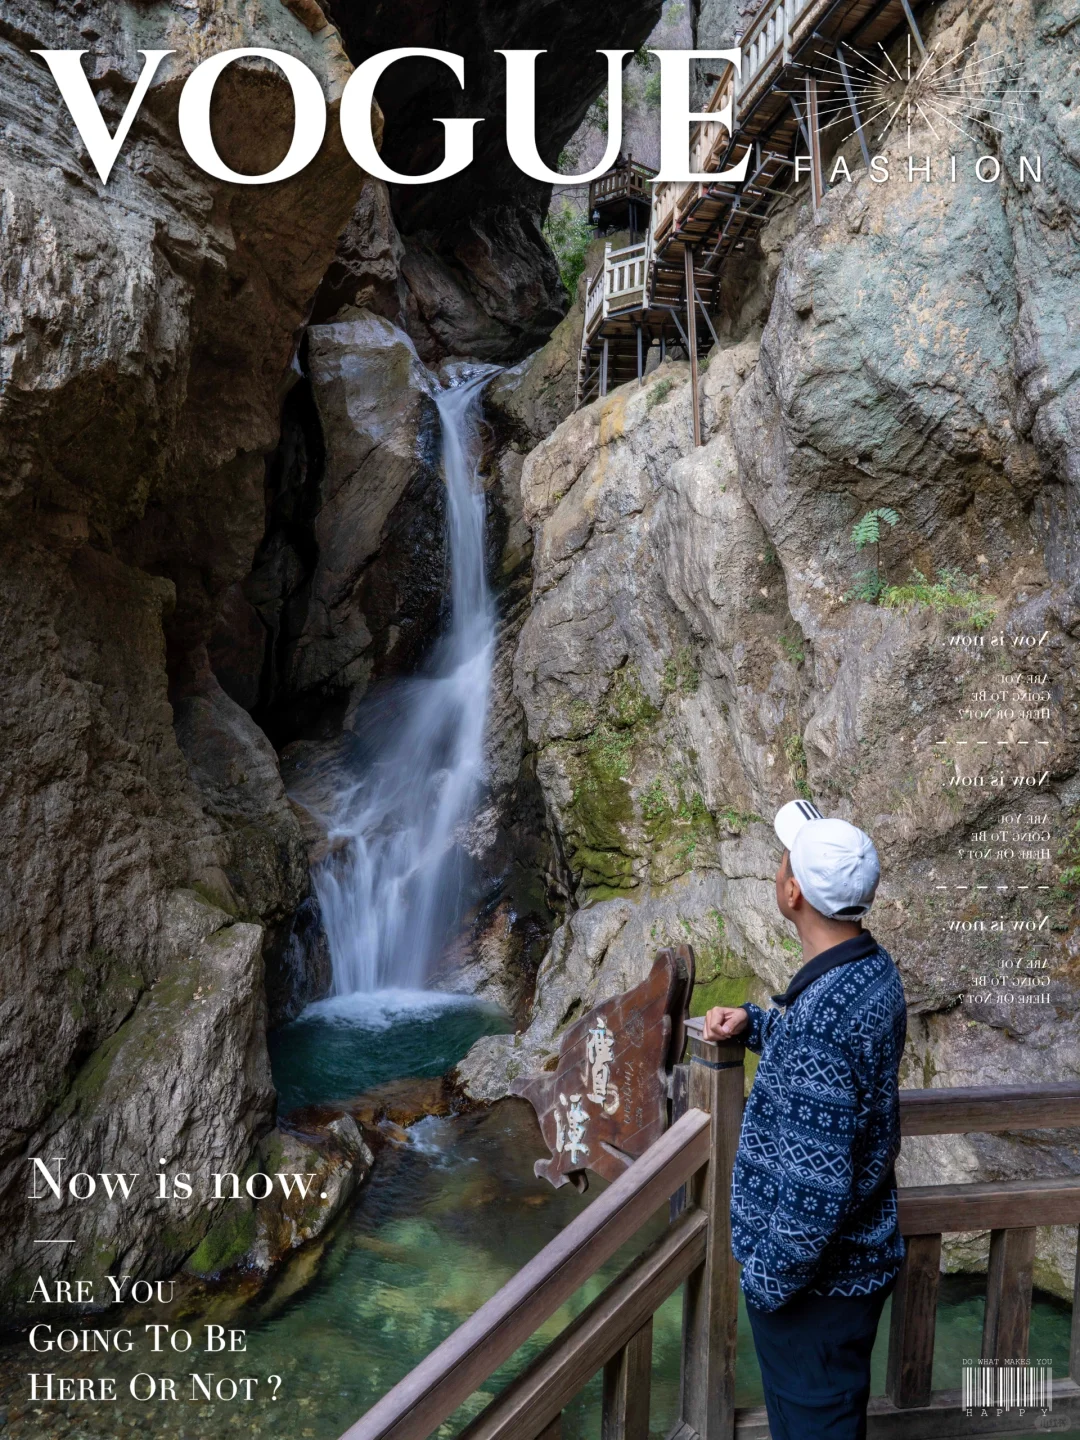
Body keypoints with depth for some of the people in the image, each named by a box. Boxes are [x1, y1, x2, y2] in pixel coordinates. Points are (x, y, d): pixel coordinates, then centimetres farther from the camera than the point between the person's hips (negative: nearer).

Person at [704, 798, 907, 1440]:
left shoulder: (821, 1013, -35)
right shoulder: (874, 968, -5)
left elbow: (816, 1186, -31)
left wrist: (768, 1279, -16)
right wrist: (752, 1022, 2)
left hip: (819, 1273, -9)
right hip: (858, 1252, 9)